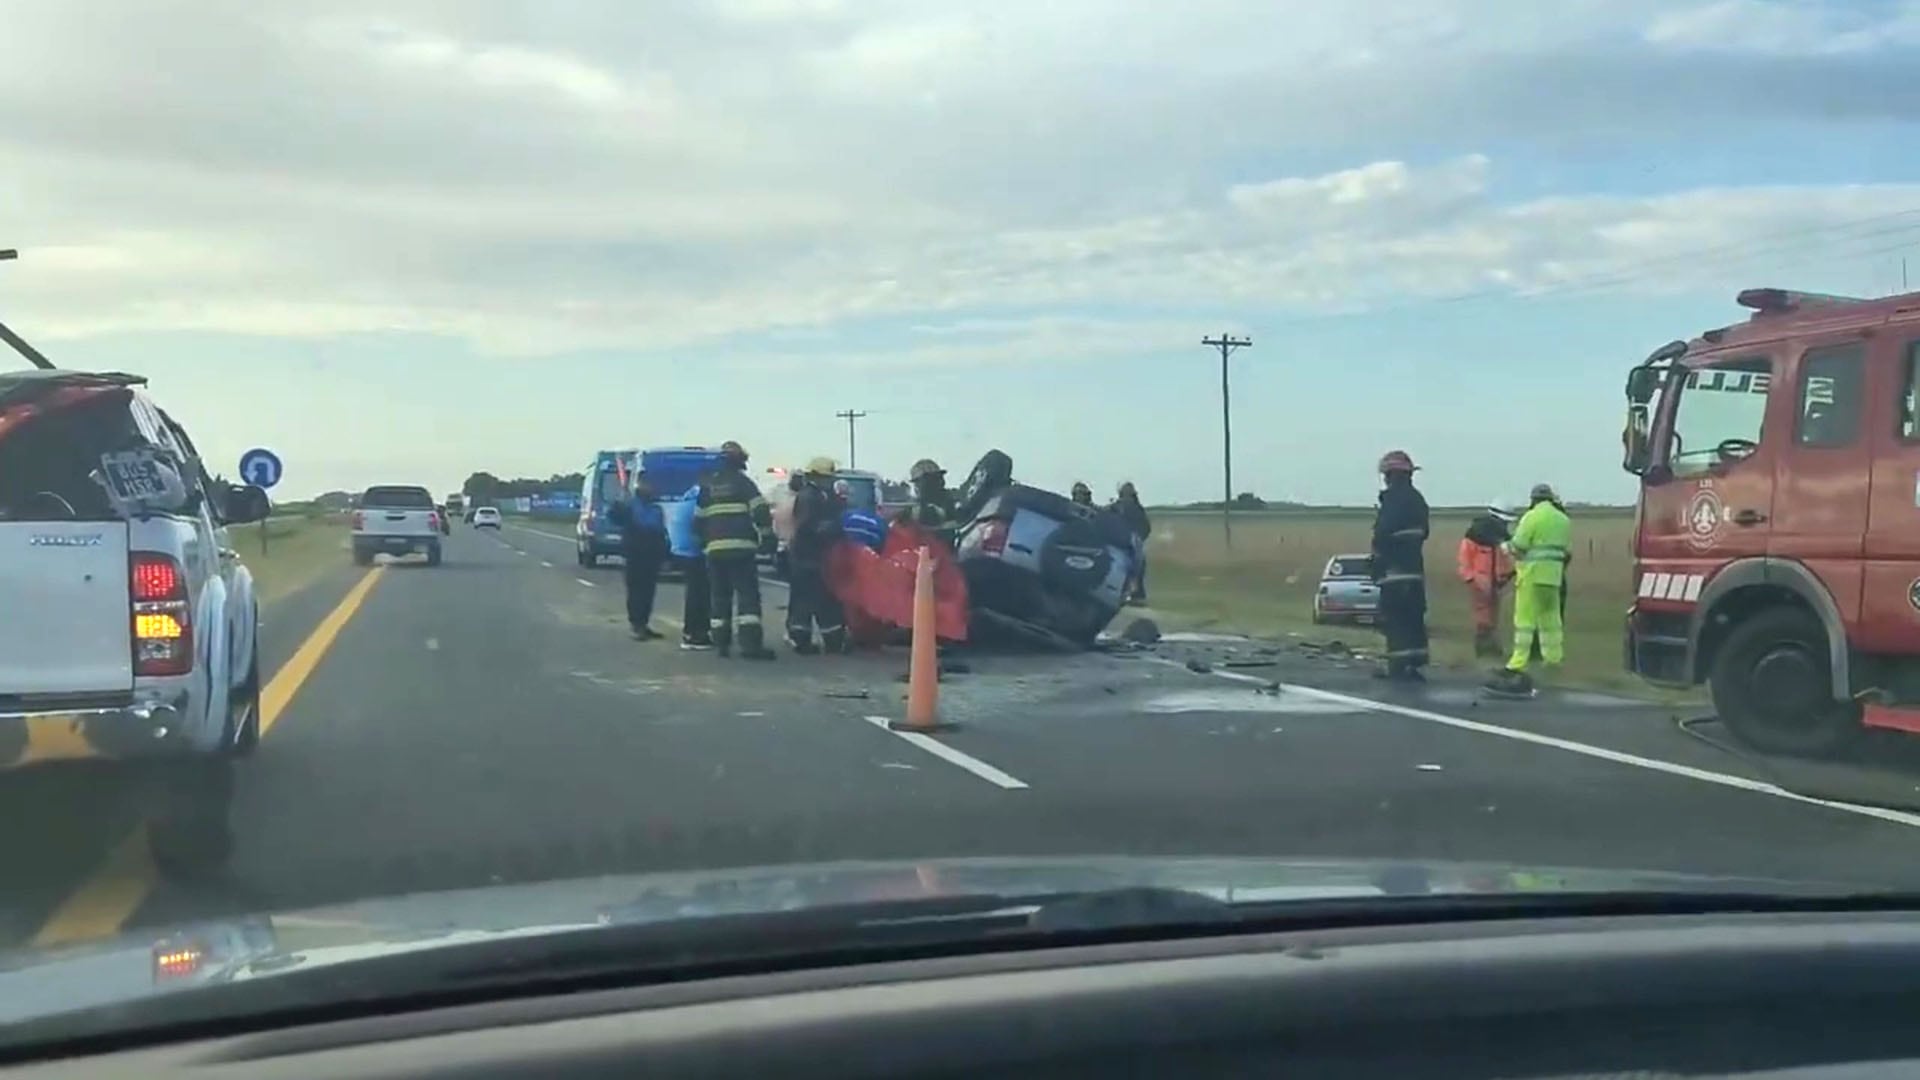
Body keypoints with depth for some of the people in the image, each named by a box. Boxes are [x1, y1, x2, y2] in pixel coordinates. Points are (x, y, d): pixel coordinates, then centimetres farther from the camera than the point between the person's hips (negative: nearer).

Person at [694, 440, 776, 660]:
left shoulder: (708, 485, 15)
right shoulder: (743, 481, 1)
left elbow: (698, 519, 17)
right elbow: (761, 511, -7)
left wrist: (704, 542, 27)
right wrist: (765, 534, 5)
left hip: (715, 548, 5)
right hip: (741, 547, -5)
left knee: (720, 596, 11)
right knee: (748, 594, -7)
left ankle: (721, 642, 11)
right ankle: (751, 644, -16)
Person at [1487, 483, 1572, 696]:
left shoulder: (1532, 517, -9)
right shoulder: (1563, 519, 12)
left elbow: (1518, 547, -11)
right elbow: (1568, 549, 14)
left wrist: (1507, 545, 9)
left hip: (1533, 574, -6)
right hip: (1554, 575, 6)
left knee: (1525, 619, -6)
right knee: (1551, 619, 13)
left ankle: (1518, 664, -8)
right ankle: (1554, 658, 16)